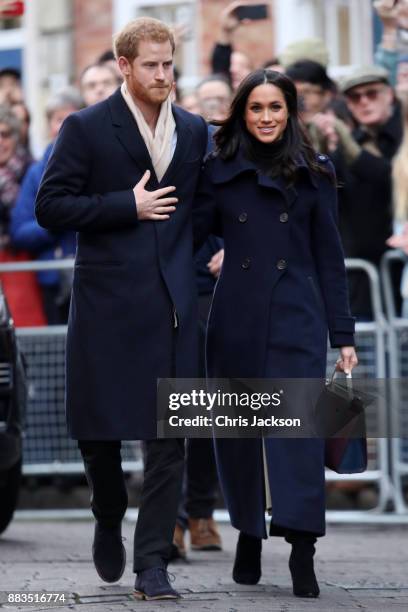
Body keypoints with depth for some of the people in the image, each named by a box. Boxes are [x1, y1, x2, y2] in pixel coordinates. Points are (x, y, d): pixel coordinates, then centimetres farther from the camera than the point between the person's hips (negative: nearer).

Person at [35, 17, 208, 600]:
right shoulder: (86, 129, -1)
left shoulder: (194, 131, 11)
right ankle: (109, 522, 34)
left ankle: (152, 562, 1)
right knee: (97, 427, 6)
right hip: (107, 303, -2)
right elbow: (50, 206, -7)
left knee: (169, 437, -3)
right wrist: (128, 207, -11)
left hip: (173, 304, 2)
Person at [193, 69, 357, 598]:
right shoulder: (220, 171, 7)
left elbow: (329, 258, 7)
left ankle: (302, 554, -17)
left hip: (297, 319, -2)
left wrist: (342, 334, 4)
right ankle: (249, 536, 21)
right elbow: (191, 234, 6)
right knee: (238, 431, 6)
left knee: (298, 426, -12)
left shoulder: (314, 174, 6)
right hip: (236, 320, 2)